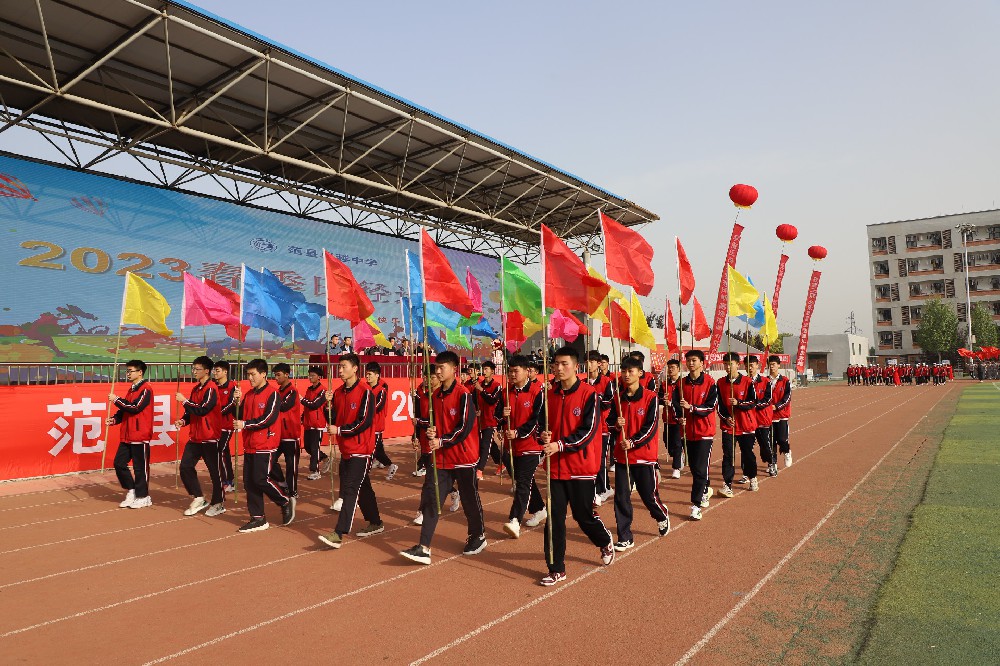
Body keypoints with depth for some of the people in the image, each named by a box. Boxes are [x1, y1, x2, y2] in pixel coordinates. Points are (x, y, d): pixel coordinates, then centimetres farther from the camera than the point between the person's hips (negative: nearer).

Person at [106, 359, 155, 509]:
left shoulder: (146, 389, -11)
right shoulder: (131, 389, 17)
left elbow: (135, 407, -21)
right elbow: (125, 411, 19)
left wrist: (116, 400, -13)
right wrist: (114, 419, 1)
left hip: (140, 436, -9)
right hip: (126, 436, 9)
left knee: (140, 467, 0)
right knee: (119, 463, 9)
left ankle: (143, 497, 12)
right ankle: (131, 491, 23)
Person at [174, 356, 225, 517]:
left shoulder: (211, 388, -13)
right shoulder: (195, 389, 13)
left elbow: (202, 410, -22)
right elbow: (192, 411, 18)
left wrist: (184, 401, -15)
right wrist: (183, 420, -1)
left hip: (210, 438, -8)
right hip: (195, 437, 8)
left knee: (215, 471, 2)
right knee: (185, 467, 3)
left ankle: (218, 504, 15)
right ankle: (198, 499, 17)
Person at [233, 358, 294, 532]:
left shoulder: (272, 394, -11)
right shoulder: (248, 394, 12)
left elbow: (269, 418, -19)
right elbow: (240, 416, 10)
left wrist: (245, 424, -18)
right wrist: (238, 401, -6)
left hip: (265, 445, -8)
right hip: (249, 445, 8)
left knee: (260, 479, -9)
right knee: (249, 482, 8)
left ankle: (286, 502, 14)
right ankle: (258, 519, 17)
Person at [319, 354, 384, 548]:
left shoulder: (365, 393, -14)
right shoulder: (338, 393, 9)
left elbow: (365, 422, -19)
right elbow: (334, 419, 10)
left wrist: (340, 430, -16)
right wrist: (329, 403, -6)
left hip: (360, 450, -8)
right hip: (345, 449, 8)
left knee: (350, 489, -11)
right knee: (363, 487, 17)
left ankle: (339, 534, -12)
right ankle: (375, 524, 31)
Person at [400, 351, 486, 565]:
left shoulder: (463, 395, -14)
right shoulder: (435, 396, 8)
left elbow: (465, 427, -18)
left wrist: (441, 441, -18)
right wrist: (430, 431, -4)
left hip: (463, 458, -6)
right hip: (440, 458, 6)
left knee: (470, 500, 10)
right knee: (430, 499, -2)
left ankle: (478, 537, 33)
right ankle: (424, 549, 0)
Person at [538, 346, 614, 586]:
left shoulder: (588, 394, -11)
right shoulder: (550, 394, 4)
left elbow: (588, 431, -16)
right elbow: (543, 423, 14)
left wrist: (560, 445, -24)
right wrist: (543, 436, -9)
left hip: (581, 467, -4)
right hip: (555, 466, 4)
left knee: (583, 514, 9)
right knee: (554, 518, 3)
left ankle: (605, 541, 41)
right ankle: (556, 569, 16)